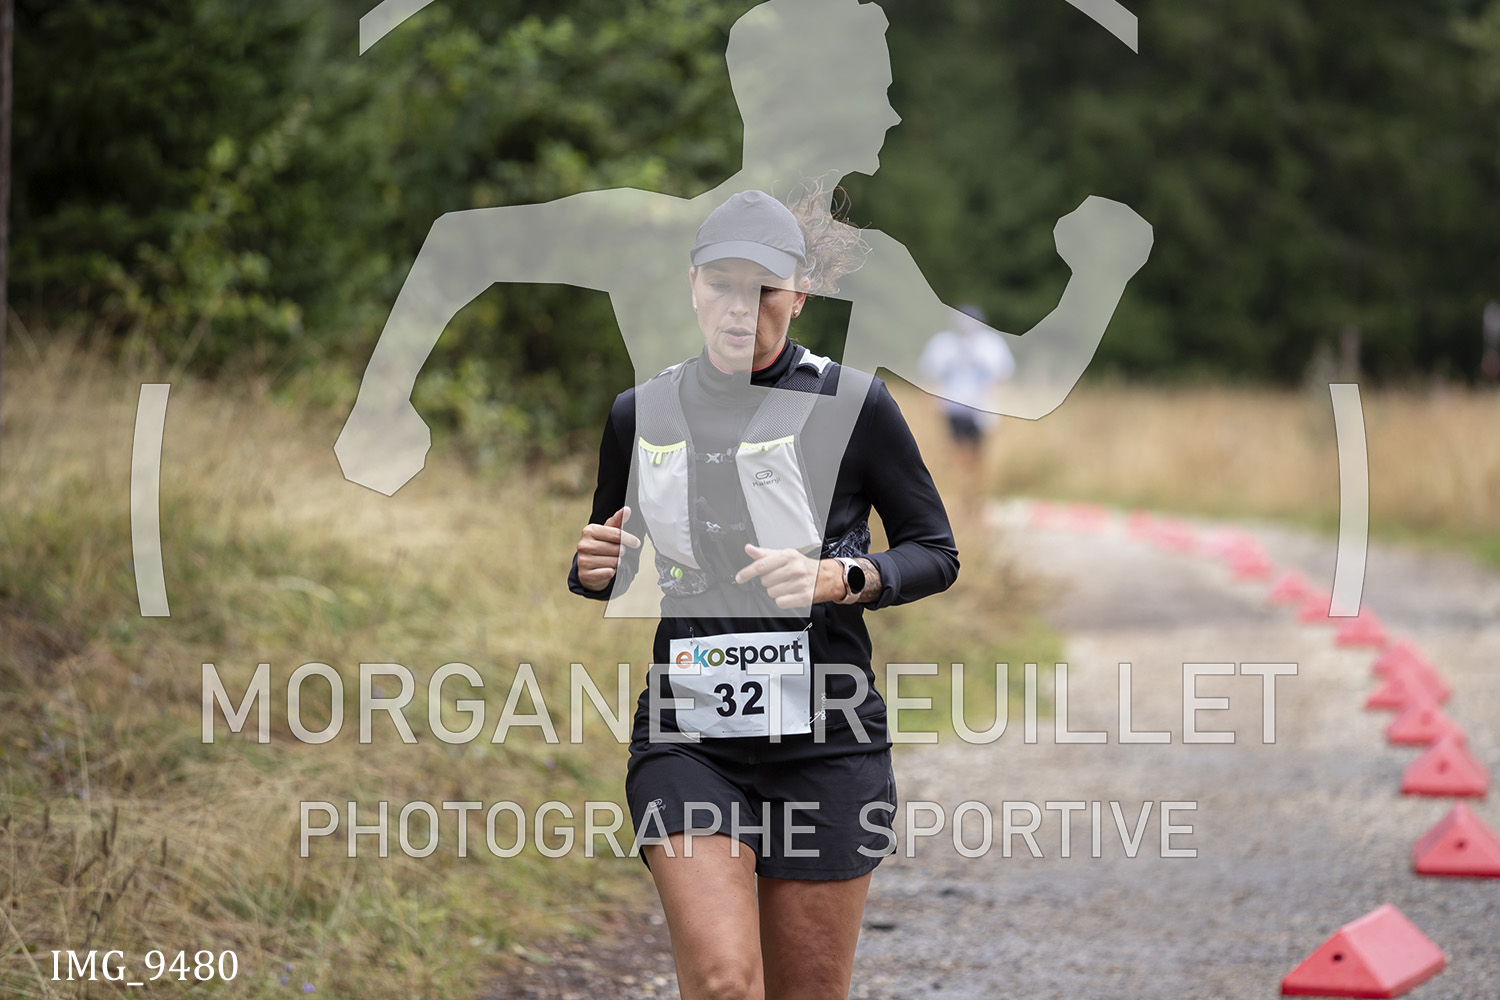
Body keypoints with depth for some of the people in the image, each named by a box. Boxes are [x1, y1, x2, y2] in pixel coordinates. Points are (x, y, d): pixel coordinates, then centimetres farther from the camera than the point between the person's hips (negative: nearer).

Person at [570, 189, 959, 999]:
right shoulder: (641, 414, 5)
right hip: (686, 741, 1)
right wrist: (595, 568, -5)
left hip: (824, 742, -1)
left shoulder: (851, 404, -2)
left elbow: (936, 554, 3)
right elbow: (608, 573, 19)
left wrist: (835, 578, -15)